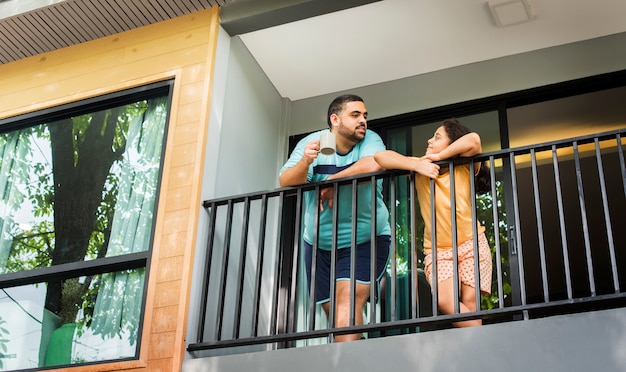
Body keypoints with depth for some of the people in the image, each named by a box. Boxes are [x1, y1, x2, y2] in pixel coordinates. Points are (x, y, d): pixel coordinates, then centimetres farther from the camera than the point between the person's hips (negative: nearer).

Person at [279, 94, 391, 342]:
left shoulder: (370, 140, -8)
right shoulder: (311, 143, -5)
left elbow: (373, 165, -31)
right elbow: (286, 183, -16)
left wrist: (332, 182, -20)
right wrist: (305, 162, -36)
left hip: (366, 240, -3)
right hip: (319, 243, 3)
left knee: (348, 300, -21)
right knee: (334, 312, 8)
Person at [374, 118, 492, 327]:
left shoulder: (465, 168, -4)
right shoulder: (421, 170, 0)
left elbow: (473, 140, -25)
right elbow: (381, 157, -11)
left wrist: (438, 157, -17)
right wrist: (417, 165, -22)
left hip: (471, 244, -1)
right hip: (438, 250, 1)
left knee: (469, 302, -12)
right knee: (446, 301, -19)